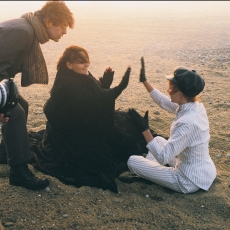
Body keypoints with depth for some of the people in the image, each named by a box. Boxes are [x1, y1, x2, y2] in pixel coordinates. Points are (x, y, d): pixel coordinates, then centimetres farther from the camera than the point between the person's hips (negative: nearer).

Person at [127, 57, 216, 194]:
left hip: (191, 181, -8)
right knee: (159, 140, 26)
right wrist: (144, 81, 15)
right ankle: (148, 170, 36)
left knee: (133, 161, -2)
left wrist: (145, 130, -28)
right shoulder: (197, 106, -6)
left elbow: (163, 158, -30)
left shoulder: (187, 122, -33)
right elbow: (165, 103, 12)